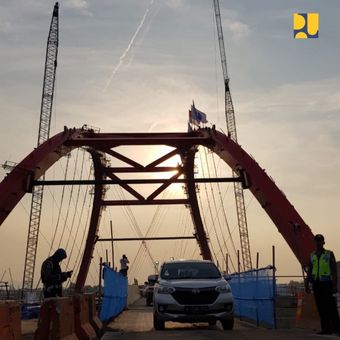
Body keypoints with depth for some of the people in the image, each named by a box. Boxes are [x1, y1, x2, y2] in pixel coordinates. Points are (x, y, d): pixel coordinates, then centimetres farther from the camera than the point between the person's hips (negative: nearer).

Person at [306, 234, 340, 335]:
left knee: (331, 306, -6)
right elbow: (309, 271, 16)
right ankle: (326, 328, 9)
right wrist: (307, 285, 11)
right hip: (316, 284, 4)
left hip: (326, 283, -4)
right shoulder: (312, 255, 12)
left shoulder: (329, 254, 1)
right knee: (321, 307, 4)